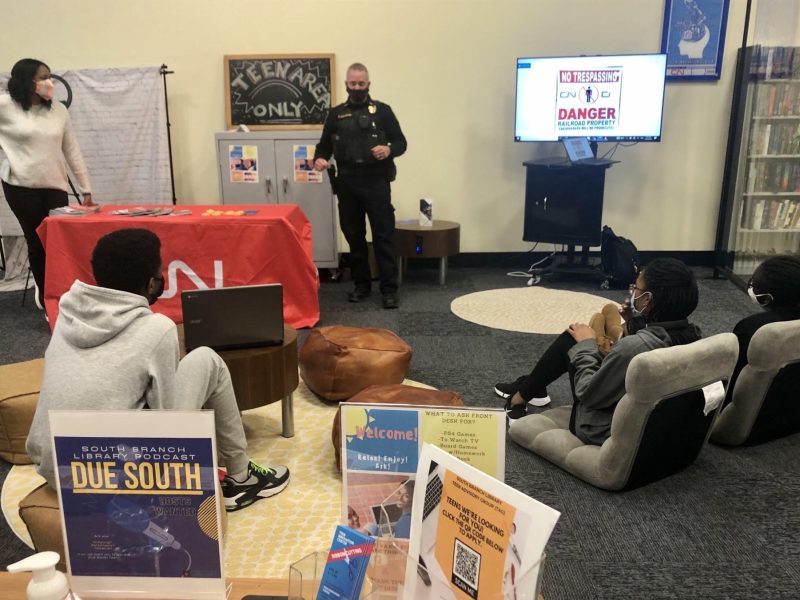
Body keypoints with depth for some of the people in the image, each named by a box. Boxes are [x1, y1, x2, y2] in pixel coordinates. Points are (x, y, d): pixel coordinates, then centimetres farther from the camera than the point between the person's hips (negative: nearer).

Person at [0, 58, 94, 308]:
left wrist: (86, 189, 7)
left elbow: (72, 152, 9)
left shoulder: (59, 110, 7)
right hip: (21, 186, -3)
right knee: (37, 242, 0)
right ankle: (47, 299, 16)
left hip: (55, 186, 3)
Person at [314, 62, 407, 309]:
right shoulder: (336, 114, 12)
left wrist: (389, 150, -18)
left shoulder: (382, 110, 5)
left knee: (383, 236, -4)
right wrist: (319, 159, -8)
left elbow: (401, 142, 4)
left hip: (376, 182, -3)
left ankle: (389, 289, 1)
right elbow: (324, 145, 14)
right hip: (347, 184, 3)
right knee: (354, 236, 9)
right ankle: (361, 284, 21)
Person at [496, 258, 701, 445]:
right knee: (576, 335, 14)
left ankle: (520, 397, 27)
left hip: (608, 433, -7)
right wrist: (635, 324, -3)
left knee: (572, 340, 5)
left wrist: (586, 344, -10)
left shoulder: (634, 347, -36)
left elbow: (589, 394, -23)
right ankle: (531, 386, 38)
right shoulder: (690, 335, -11)